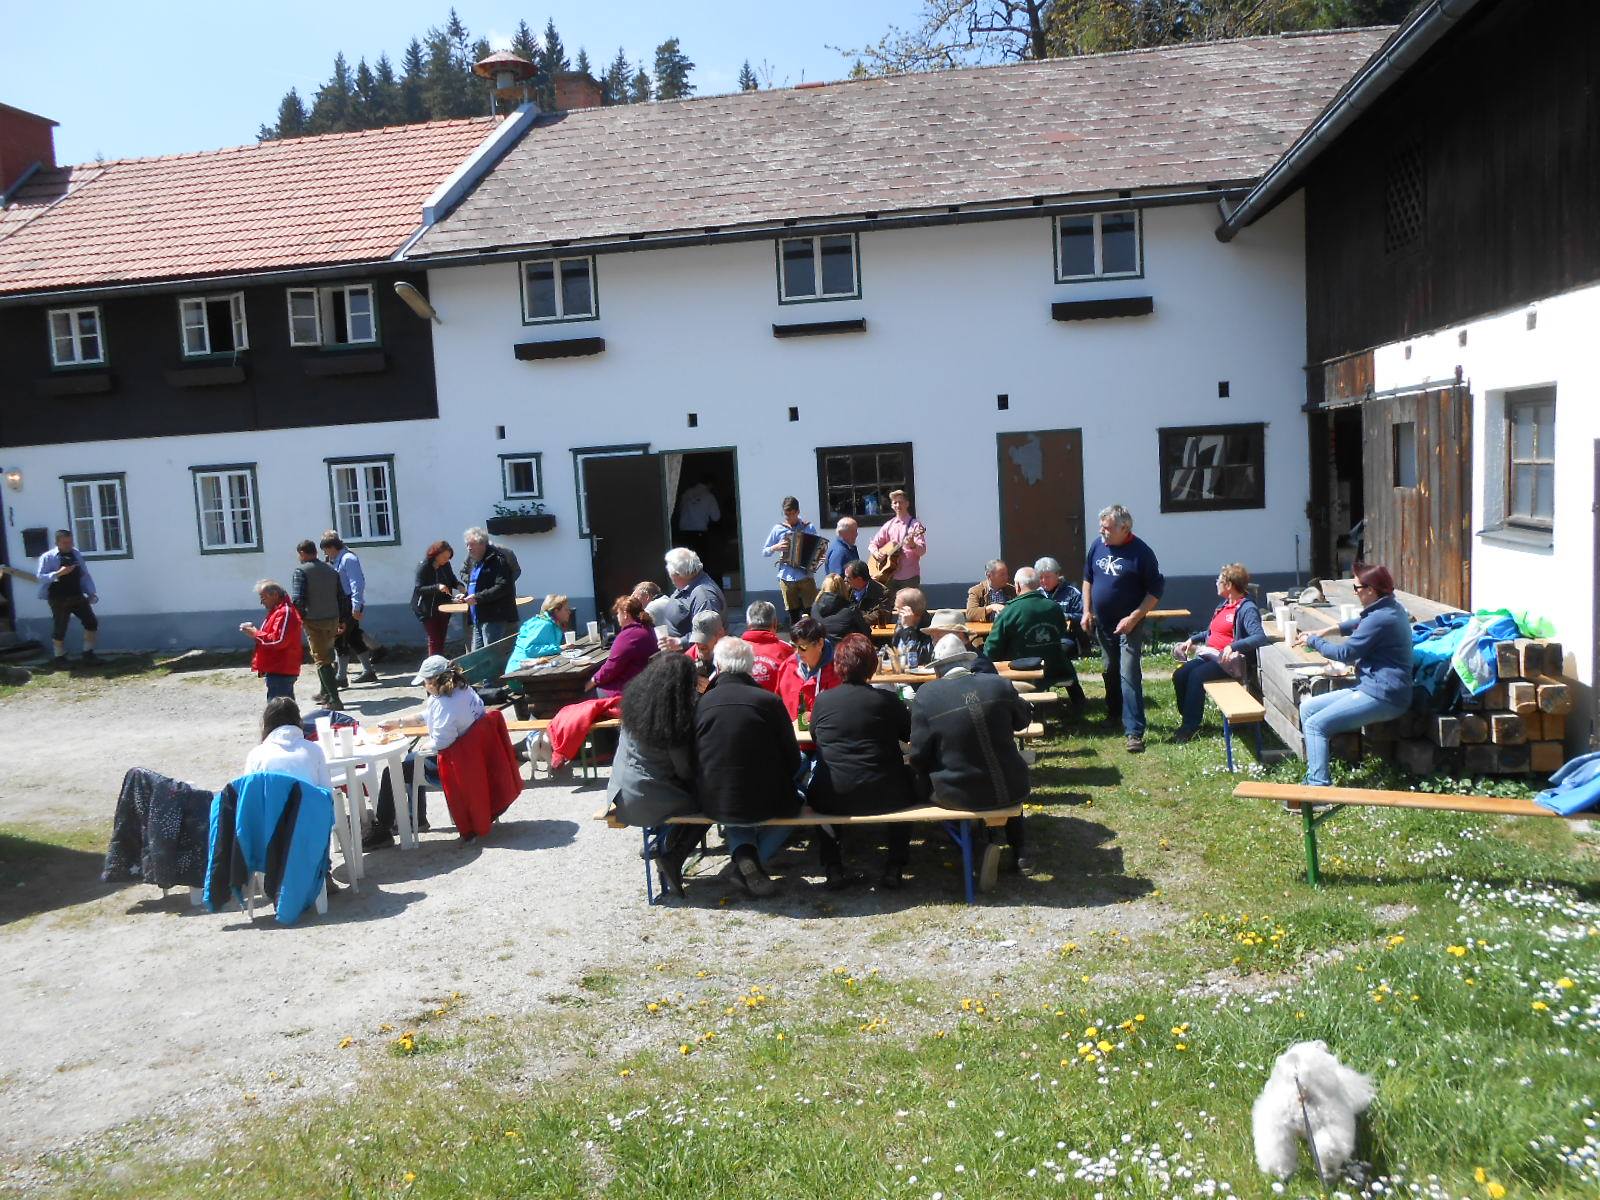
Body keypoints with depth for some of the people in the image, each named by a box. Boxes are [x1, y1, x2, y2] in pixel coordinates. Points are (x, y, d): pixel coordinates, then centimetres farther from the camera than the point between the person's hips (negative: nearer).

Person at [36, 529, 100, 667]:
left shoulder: (76, 555, 10)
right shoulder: (47, 557, -5)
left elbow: (85, 575, 13)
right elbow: (40, 577, -11)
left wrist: (91, 592, 3)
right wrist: (58, 573, -25)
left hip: (77, 597, 5)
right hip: (59, 599, -5)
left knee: (92, 623, 2)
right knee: (59, 629, 3)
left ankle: (88, 653, 14)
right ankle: (60, 657, 19)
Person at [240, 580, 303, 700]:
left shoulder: (285, 612, -16)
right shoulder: (278, 610, 19)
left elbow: (279, 640, -24)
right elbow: (270, 636, 24)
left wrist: (256, 634, -15)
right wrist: (254, 631, 7)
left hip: (281, 671, -11)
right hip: (280, 669, 11)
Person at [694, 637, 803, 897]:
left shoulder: (700, 704, -7)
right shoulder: (769, 701, -13)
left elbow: (694, 762, 5)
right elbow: (792, 759, -5)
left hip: (715, 805, 3)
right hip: (766, 804, -3)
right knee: (794, 800, 31)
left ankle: (743, 853, 7)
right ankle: (757, 858, 8)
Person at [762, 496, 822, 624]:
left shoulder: (809, 528, 3)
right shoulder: (778, 529, 4)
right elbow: (764, 552, 12)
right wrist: (775, 547, -9)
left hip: (806, 576, -1)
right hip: (787, 578, 1)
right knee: (793, 614, 5)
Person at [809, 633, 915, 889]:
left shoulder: (822, 700, -2)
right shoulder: (887, 700, -5)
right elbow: (911, 734, 9)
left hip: (831, 800, 1)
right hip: (882, 798, -1)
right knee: (907, 782, 30)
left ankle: (833, 868, 24)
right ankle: (893, 867, 21)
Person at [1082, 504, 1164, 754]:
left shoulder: (1141, 552, -16)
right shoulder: (1098, 545, 0)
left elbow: (1156, 590, -13)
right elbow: (1088, 579, 13)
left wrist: (1133, 618, -19)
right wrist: (1087, 611, 6)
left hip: (1129, 624, -6)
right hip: (1102, 622, 6)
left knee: (1129, 675, -12)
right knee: (1111, 670, 21)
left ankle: (1134, 731, -14)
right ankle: (1113, 712, 40)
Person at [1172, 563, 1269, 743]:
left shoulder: (1247, 609, -11)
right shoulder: (1225, 605, 17)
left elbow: (1260, 637, -26)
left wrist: (1233, 646, -36)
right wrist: (1193, 639, 20)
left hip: (1230, 661, -9)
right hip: (1210, 655, 9)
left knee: (1196, 675, -29)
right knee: (1179, 675, -12)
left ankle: (1190, 726, -21)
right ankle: (1187, 718, 1)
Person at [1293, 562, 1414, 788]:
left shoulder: (1380, 619, -20)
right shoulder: (1392, 608, 12)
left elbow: (1344, 652, -14)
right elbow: (1360, 623, 34)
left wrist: (1312, 640, 0)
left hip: (1382, 697, -11)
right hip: (1372, 687, 11)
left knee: (1315, 725, -17)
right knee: (1307, 707, 8)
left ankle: (1319, 786, -20)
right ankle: (1313, 780, 5)